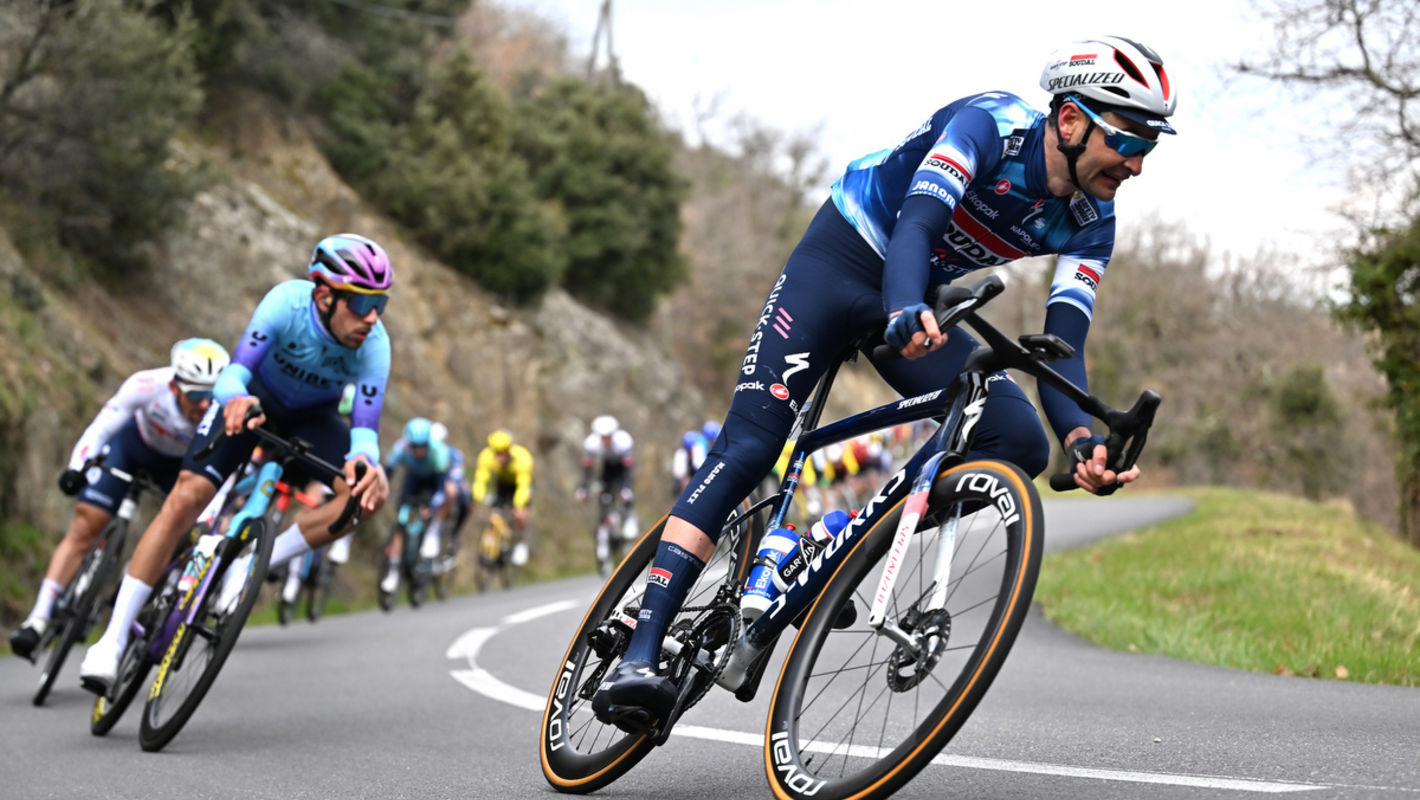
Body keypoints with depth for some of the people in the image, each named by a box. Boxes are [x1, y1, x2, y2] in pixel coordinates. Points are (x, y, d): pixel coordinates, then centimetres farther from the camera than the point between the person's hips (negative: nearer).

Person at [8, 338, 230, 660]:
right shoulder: (149, 385, -40)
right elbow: (99, 429, -32)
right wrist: (77, 468, -47)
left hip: (183, 462, 2)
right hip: (132, 443, -1)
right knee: (85, 527, -8)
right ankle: (38, 619, -3)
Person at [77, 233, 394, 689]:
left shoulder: (374, 345, -31)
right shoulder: (287, 302, -34)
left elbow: (366, 427, -35)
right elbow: (234, 372, -41)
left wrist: (363, 459, -59)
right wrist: (235, 399, -65)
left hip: (311, 419, 2)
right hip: (253, 399, -2)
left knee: (371, 493, -26)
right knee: (184, 500, -19)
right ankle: (114, 638, -13)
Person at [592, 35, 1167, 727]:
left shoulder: (1088, 224, -9)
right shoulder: (990, 125, -25)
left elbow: (1062, 345, -17)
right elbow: (916, 224, -39)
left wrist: (1079, 437, -37)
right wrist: (905, 312, -60)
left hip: (918, 302, 6)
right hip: (842, 260, -6)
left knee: (1021, 442, -15)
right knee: (749, 444, -18)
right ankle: (639, 656, -20)